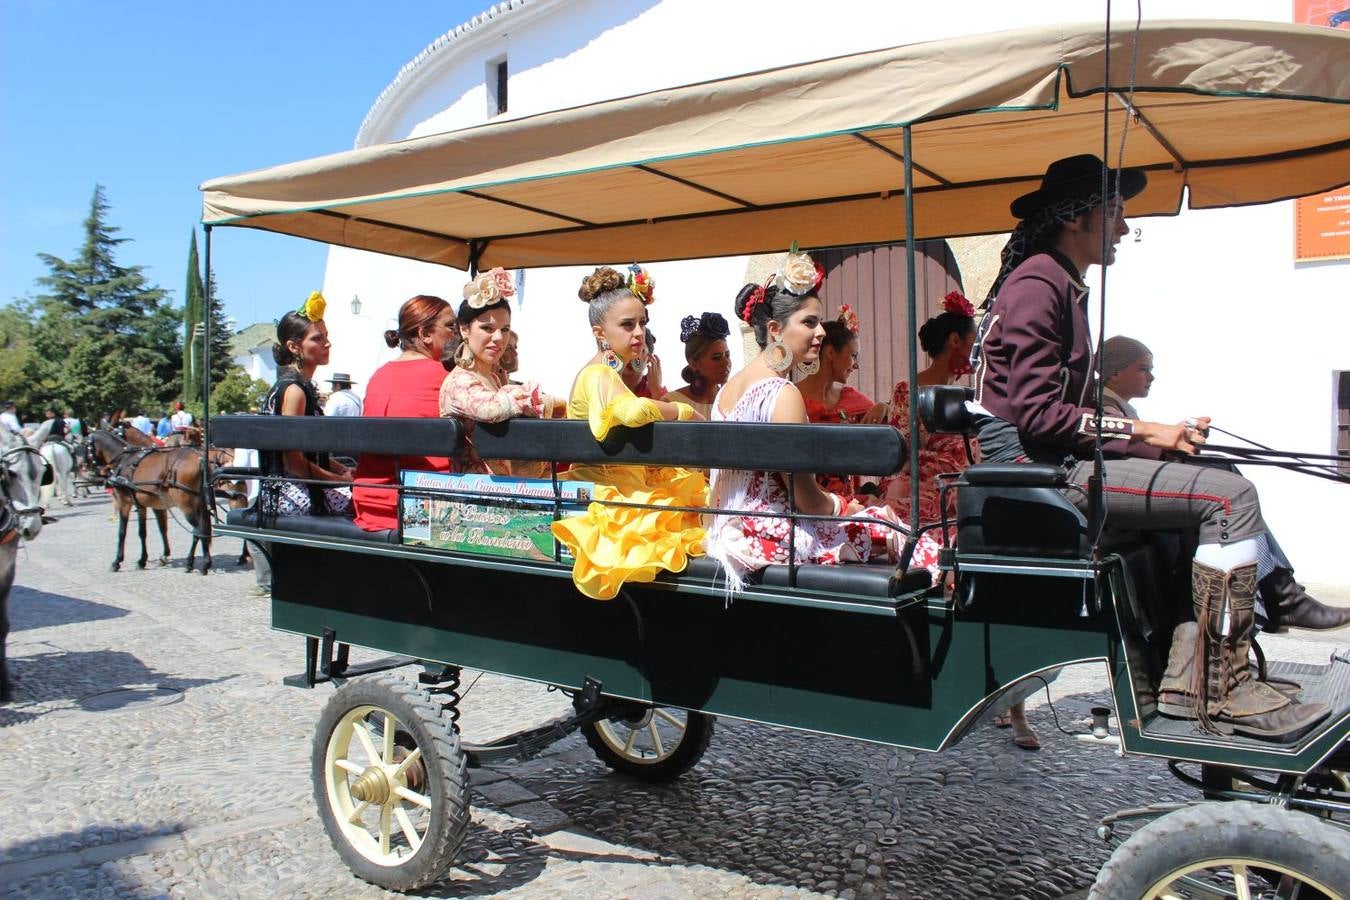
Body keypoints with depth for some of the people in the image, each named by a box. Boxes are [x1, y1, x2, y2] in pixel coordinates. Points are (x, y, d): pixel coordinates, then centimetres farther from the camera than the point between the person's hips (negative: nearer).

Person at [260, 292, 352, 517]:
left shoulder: (305, 387, 16)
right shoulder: (293, 389, -13)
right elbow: (293, 462, -17)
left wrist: (345, 471, 7)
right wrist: (341, 479, -12)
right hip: (291, 493, -9)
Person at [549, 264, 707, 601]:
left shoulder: (610, 373, 13)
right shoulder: (600, 374, -18)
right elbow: (633, 411, -38)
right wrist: (686, 411, -24)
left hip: (627, 487, 9)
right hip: (608, 497, -9)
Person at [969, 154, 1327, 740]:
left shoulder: (1062, 286, 22)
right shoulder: (1037, 284, -10)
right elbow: (1037, 414, -19)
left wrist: (1164, 441, 7)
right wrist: (1141, 431, -15)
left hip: (1055, 464, 10)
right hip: (1034, 468, -10)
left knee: (1214, 499, 12)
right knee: (1229, 497, -16)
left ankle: (1186, 678, 5)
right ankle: (1222, 692, -12)